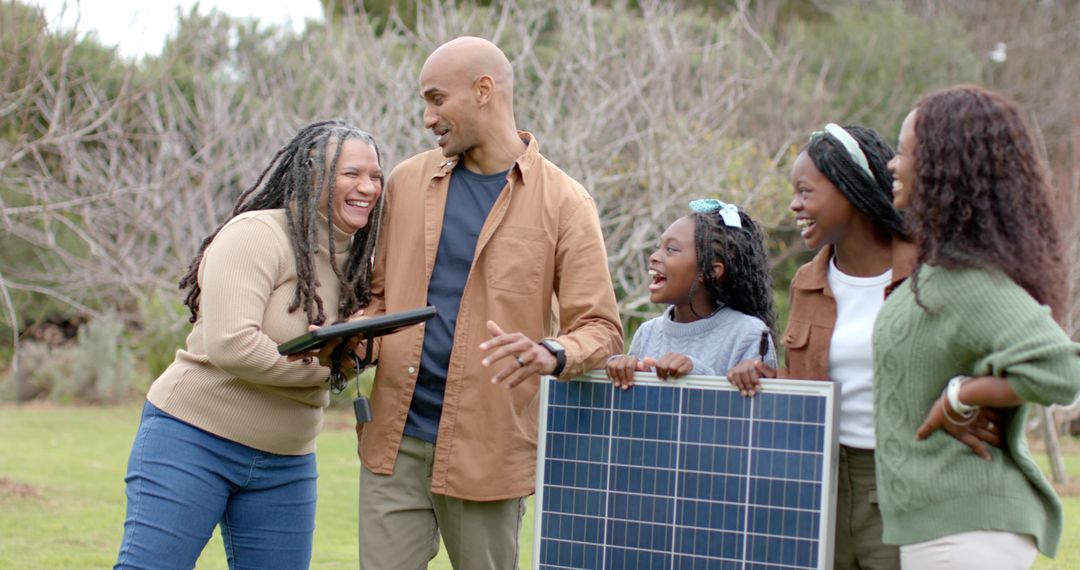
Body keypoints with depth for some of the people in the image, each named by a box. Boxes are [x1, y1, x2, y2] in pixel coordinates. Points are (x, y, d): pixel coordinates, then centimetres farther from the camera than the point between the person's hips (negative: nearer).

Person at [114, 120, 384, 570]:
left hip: (285, 467, 7)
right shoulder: (256, 235, -15)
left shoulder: (354, 261, 8)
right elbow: (231, 346, -26)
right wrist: (325, 364, -16)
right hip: (195, 438, -7)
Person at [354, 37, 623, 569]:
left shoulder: (562, 202, -3)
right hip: (395, 444, 3)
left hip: (486, 450, -3)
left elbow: (600, 327, -6)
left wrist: (551, 355, -28)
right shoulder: (407, 181, 10)